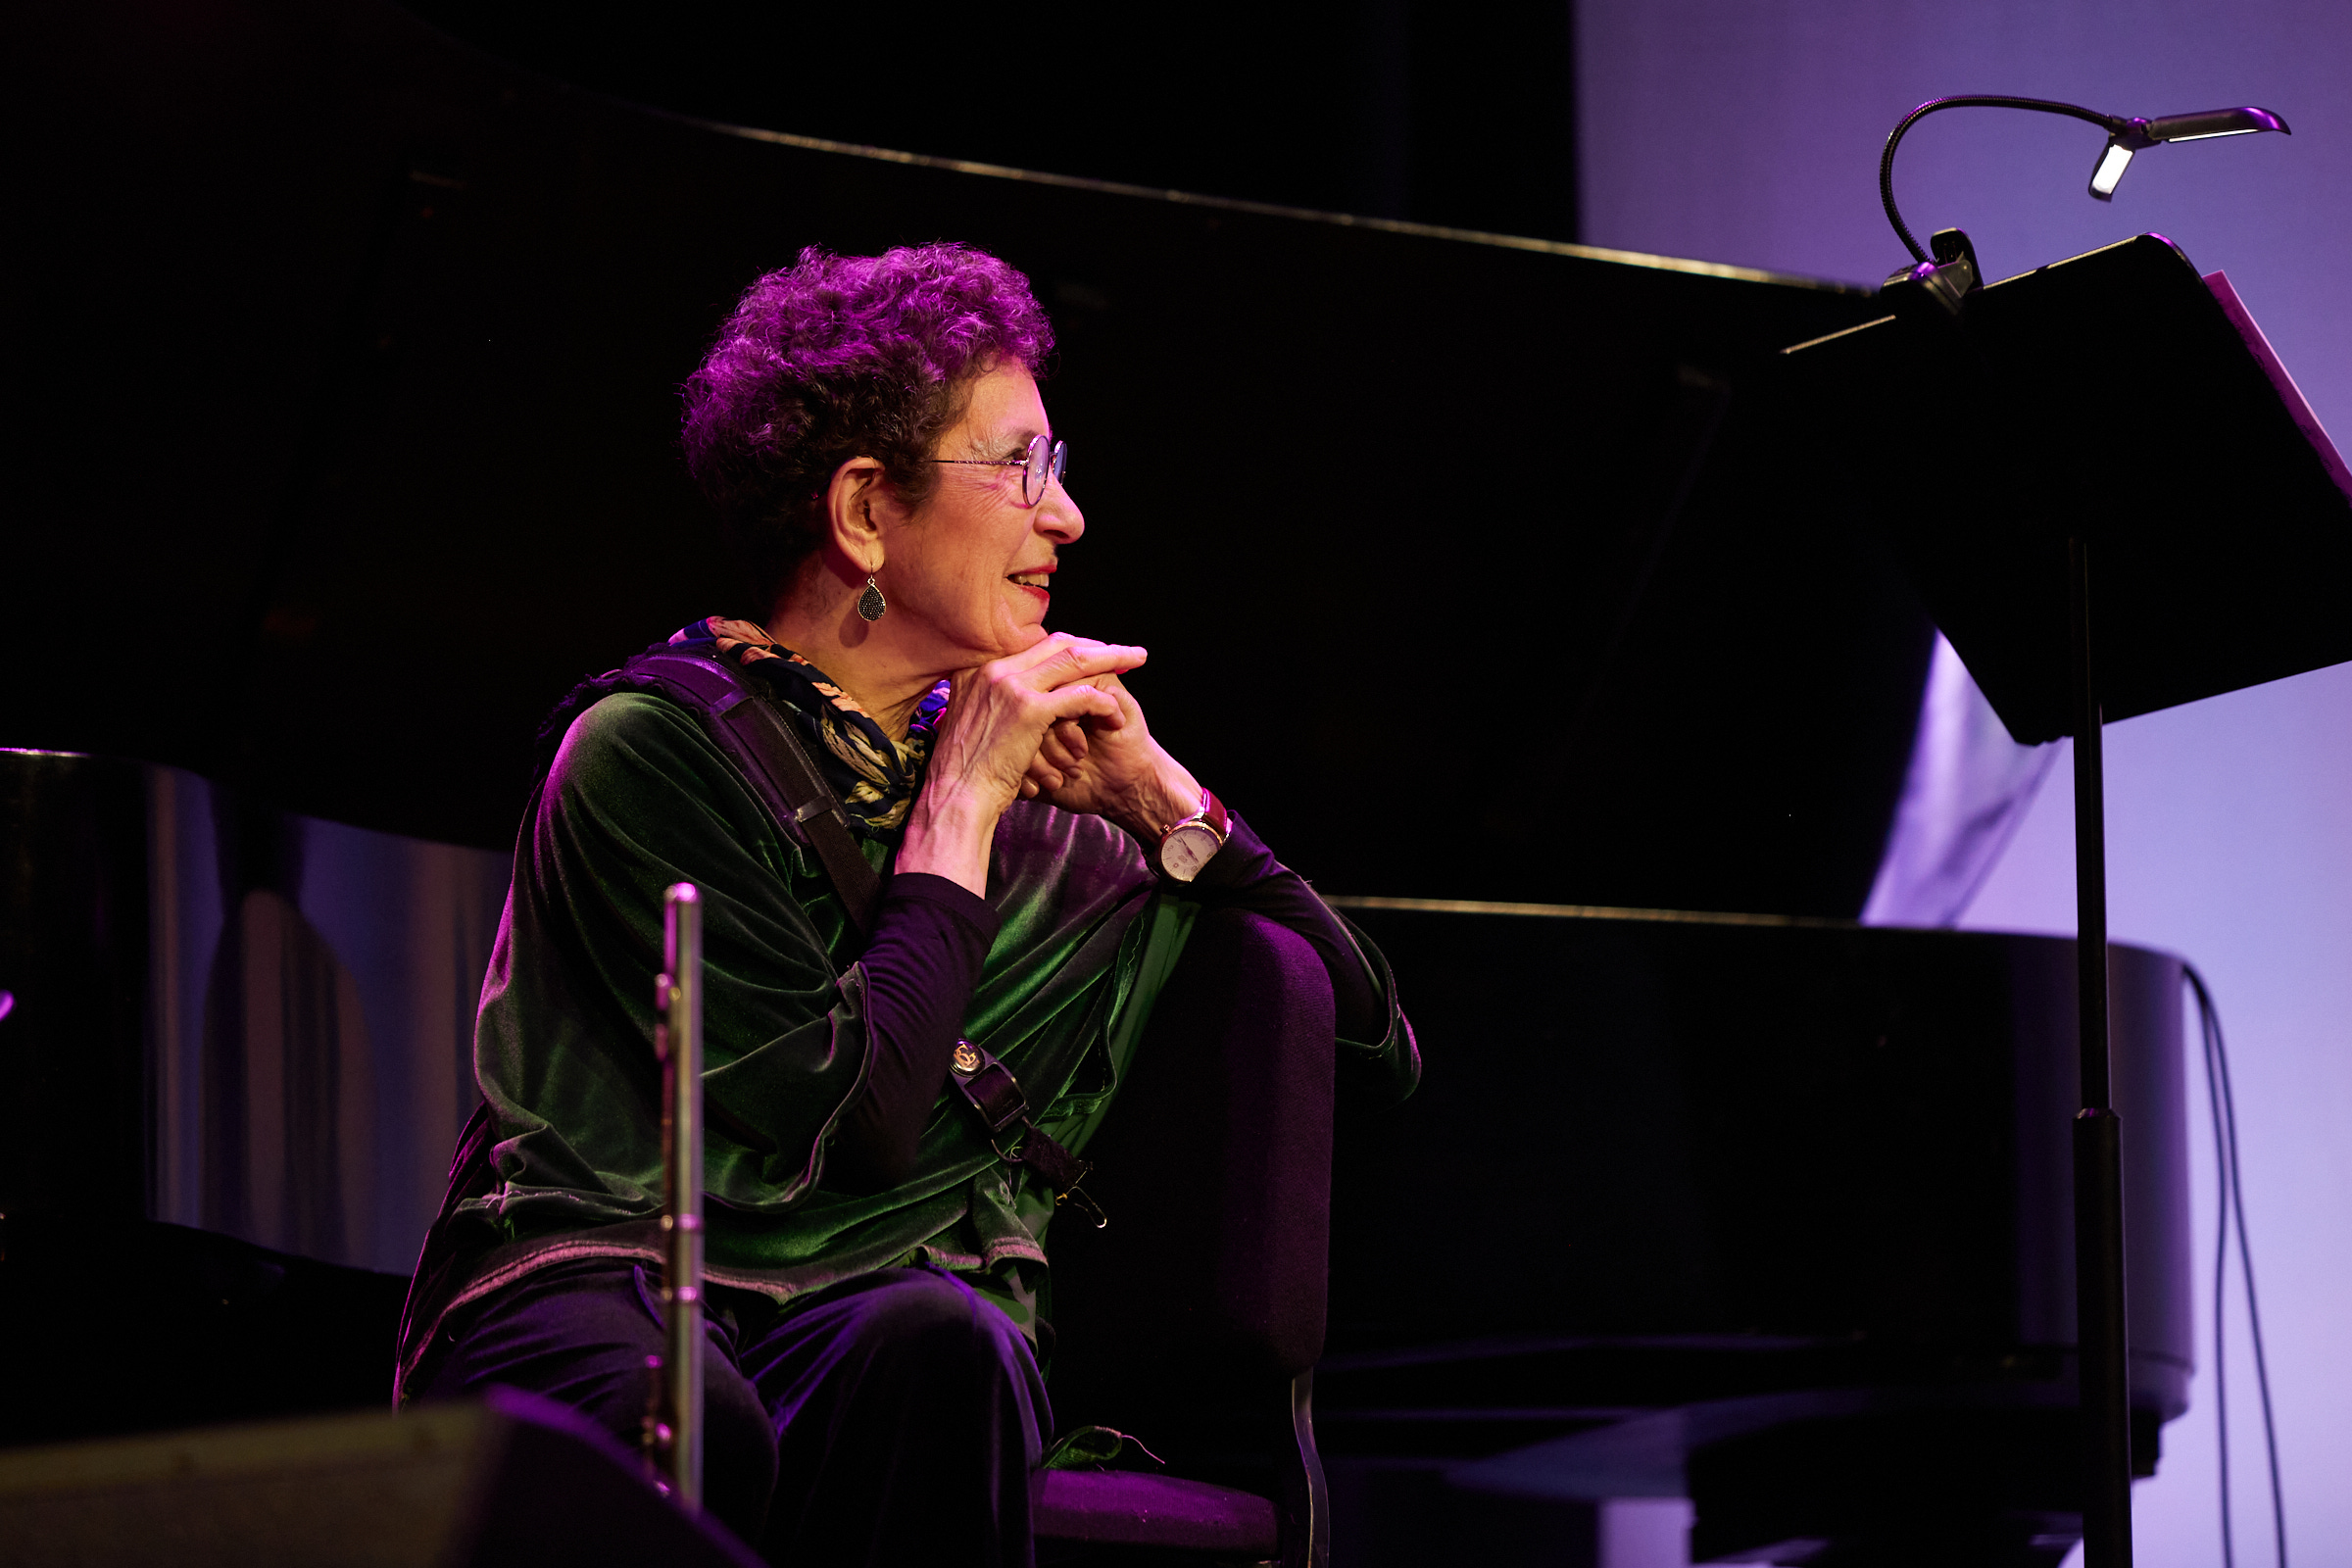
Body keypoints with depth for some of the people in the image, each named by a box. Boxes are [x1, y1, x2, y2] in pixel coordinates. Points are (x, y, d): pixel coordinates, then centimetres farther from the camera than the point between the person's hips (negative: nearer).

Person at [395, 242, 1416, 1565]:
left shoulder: (1045, 806, 17)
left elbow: (1380, 1042, 20)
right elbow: (852, 1124, -11)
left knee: (935, 1343, -35)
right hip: (594, 1293, -4)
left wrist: (1158, 795, 10)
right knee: (679, 1422, -41)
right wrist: (958, 811, -2)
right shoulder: (651, 749, -1)